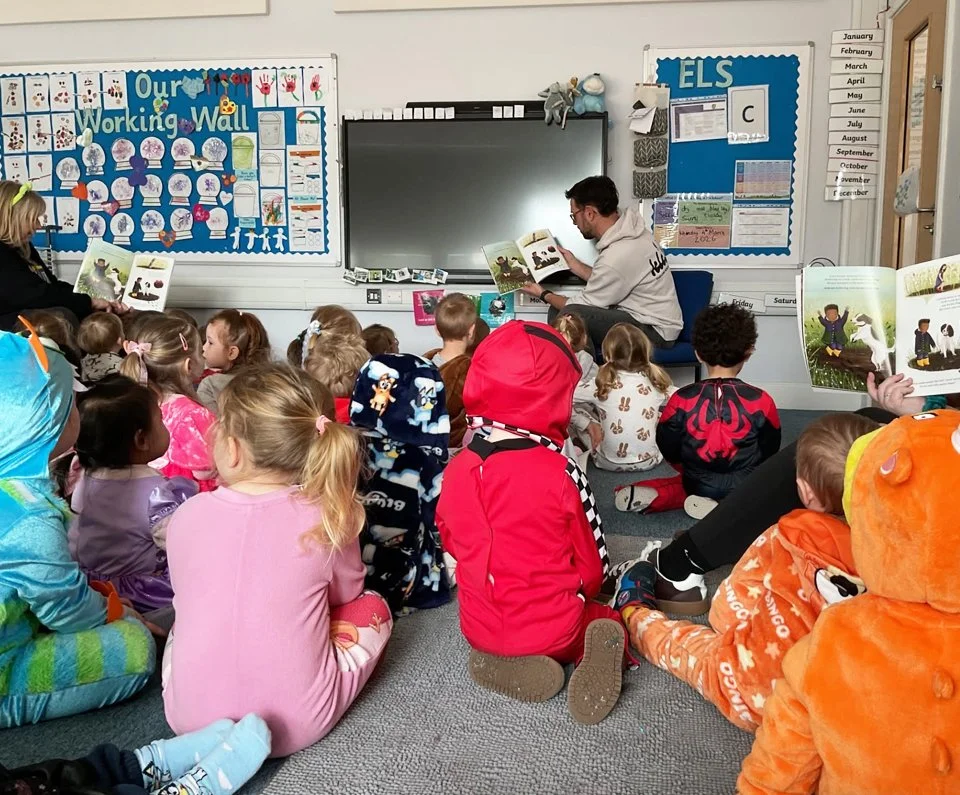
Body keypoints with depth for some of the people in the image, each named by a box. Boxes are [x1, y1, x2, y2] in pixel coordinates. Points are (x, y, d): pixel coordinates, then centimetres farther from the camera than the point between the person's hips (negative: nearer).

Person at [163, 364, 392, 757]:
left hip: (189, 718, 4)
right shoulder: (325, 518, -13)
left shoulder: (187, 515, -8)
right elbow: (345, 594, 6)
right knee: (371, 606, 17)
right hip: (297, 722, -3)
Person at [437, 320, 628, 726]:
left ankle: (499, 661, 2)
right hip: (553, 627, -3)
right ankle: (589, 652, -8)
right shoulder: (561, 473, -20)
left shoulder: (456, 471, -9)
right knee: (607, 621, 26)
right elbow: (593, 565, -8)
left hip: (480, 627, 4)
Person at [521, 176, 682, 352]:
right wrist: (574, 264, 18)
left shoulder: (616, 256, -27)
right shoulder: (628, 228, -1)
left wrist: (544, 295, 4)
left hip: (654, 331, -10)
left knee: (571, 316, -28)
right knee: (557, 311, 7)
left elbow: (584, 306, -12)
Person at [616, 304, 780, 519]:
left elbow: (670, 452, -2)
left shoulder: (681, 400, -12)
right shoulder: (761, 401, -13)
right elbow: (769, 453, -1)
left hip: (699, 485, 3)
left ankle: (650, 496, 0)